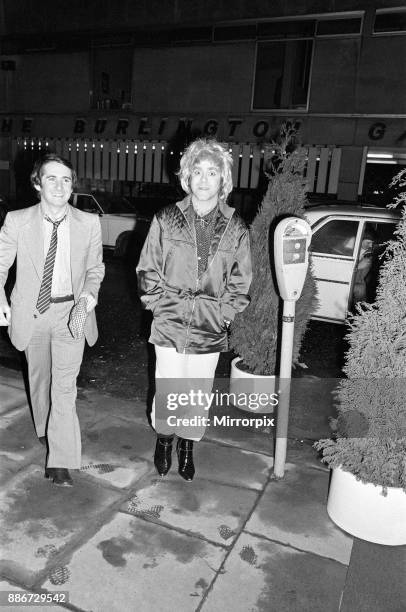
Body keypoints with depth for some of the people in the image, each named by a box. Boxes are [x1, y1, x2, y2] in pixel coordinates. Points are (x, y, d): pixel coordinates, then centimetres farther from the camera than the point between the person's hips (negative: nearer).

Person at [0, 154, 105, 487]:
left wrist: (90, 292, -12)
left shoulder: (89, 223, -6)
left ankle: (61, 461, 2)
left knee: (65, 385, -7)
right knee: (39, 377, 20)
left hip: (72, 312, -1)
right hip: (31, 311, 2)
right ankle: (45, 430, 46)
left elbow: (95, 267, 7)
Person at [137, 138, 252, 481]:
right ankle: (164, 439, 38)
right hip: (169, 327, 0)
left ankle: (188, 445, 37)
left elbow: (240, 286, 3)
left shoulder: (235, 228, 0)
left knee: (199, 395, 11)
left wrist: (216, 315, -6)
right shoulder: (166, 220, -1)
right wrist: (170, 308, -7)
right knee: (167, 391, 10)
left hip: (210, 332, 1)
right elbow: (147, 273, 1)